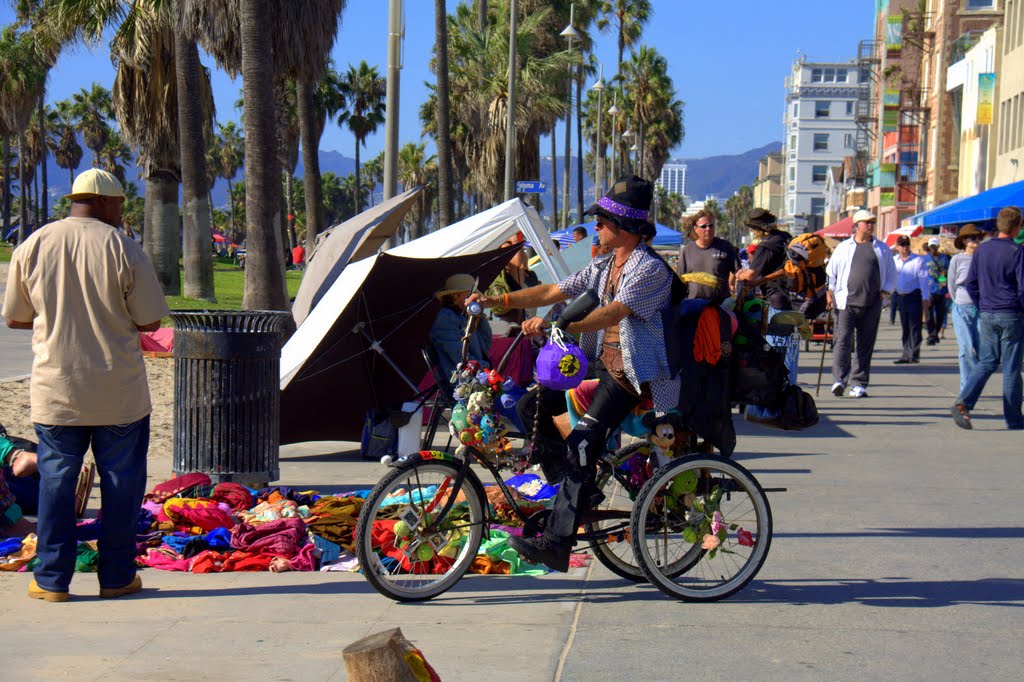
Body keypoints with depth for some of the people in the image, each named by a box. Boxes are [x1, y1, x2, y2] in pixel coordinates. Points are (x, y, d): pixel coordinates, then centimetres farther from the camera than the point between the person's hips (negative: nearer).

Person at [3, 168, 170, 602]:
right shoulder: (123, 249, -8)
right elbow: (149, 321, -7)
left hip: (55, 389, 3)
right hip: (118, 392, -2)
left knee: (56, 478, 10)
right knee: (121, 481, 8)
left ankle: (52, 579, 12)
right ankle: (116, 577, 14)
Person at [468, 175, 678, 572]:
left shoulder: (650, 269, -15)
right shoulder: (603, 267, 14)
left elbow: (612, 314, -30)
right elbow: (554, 292, 11)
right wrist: (495, 301, 2)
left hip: (629, 375, -9)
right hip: (600, 363, 9)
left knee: (581, 446, -21)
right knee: (532, 406, -2)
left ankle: (556, 544, -22)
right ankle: (580, 486, 7)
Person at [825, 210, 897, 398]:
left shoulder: (882, 248, 14)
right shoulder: (844, 247, 10)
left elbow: (892, 273, 20)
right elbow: (830, 271, 12)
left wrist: (885, 291, 5)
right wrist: (830, 292, -1)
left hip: (872, 304, 2)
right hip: (847, 301, -2)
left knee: (865, 345, 3)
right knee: (843, 341, -13)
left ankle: (858, 384, 8)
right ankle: (839, 379, -16)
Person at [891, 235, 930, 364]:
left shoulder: (918, 260, -4)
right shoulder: (894, 261, 10)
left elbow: (923, 280, -7)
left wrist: (925, 298, -12)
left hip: (914, 296, -5)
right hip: (902, 296, 5)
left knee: (914, 326, -7)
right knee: (905, 327, 9)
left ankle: (914, 354, -7)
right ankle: (906, 354, 14)